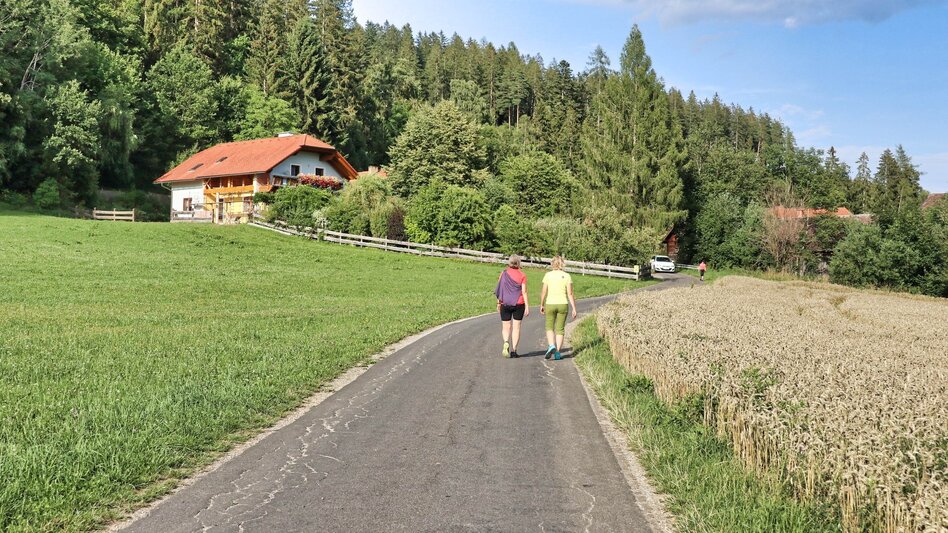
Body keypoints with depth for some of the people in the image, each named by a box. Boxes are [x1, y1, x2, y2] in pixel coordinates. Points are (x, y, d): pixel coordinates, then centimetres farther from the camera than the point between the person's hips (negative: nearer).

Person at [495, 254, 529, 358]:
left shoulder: (504, 274, 0)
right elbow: (524, 292, -6)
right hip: (519, 304, 0)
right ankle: (513, 350, 6)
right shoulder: (522, 275, -3)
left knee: (506, 327, 9)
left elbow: (499, 289, 0)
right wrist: (527, 307, -5)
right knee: (516, 327, 8)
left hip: (505, 304, 1)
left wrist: (498, 303, 10)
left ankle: (506, 342, -18)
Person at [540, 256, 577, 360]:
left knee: (549, 327, 15)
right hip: (563, 304, 1)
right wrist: (574, 309, -1)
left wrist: (541, 305, 11)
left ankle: (551, 346, -9)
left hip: (550, 304, 0)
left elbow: (544, 292, -2)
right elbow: (570, 294, -5)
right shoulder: (567, 276, -3)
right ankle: (557, 353, 8)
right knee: (560, 329, 11)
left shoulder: (548, 275, -3)